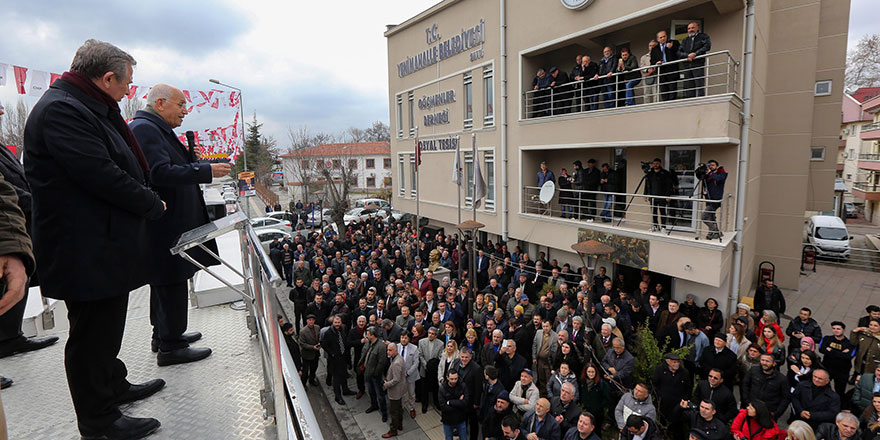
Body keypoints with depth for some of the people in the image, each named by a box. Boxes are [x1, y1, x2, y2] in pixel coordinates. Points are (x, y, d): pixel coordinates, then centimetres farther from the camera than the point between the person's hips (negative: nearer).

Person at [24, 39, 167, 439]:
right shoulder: (60, 110, -19)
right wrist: (154, 205, -11)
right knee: (91, 334, 4)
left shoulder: (91, 109, 15)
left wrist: (146, 202, 5)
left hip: (108, 245, 11)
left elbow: (127, 165, 18)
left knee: (107, 327, 23)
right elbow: (103, 176, -25)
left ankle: (113, 385, 42)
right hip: (86, 252, -11)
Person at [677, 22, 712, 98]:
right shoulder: (685, 40, 25)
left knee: (700, 85, -12)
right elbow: (679, 52, 12)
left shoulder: (703, 37, 14)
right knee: (688, 87, -1)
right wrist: (688, 55, -7)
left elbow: (707, 46, -2)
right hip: (686, 66, 4)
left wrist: (695, 54, -12)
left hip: (698, 64, -4)